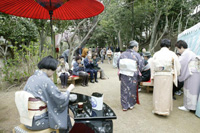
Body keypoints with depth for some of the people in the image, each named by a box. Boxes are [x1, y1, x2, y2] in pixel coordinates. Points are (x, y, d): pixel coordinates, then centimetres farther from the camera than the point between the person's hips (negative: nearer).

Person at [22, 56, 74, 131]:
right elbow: (61, 100, -18)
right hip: (37, 122, -8)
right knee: (66, 119, 10)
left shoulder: (31, 78, 2)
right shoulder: (46, 80, -21)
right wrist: (69, 90, -1)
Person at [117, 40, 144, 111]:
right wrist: (138, 72, 7)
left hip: (123, 75, 3)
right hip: (133, 76, -2)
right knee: (132, 90, 14)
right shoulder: (137, 55, -9)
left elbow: (118, 64, 4)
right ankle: (131, 105, 26)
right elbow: (141, 65, -10)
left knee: (124, 90, 10)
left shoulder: (123, 54, 1)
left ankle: (125, 106, 17)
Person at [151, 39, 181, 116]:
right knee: (167, 93, 8)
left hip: (158, 75, 1)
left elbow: (152, 66, 6)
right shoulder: (172, 54, -1)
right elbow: (177, 66, 3)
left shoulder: (156, 54, 2)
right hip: (168, 76, -1)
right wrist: (175, 75, 18)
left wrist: (153, 76, 16)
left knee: (158, 92, 10)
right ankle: (165, 110, 16)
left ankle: (157, 109, 19)